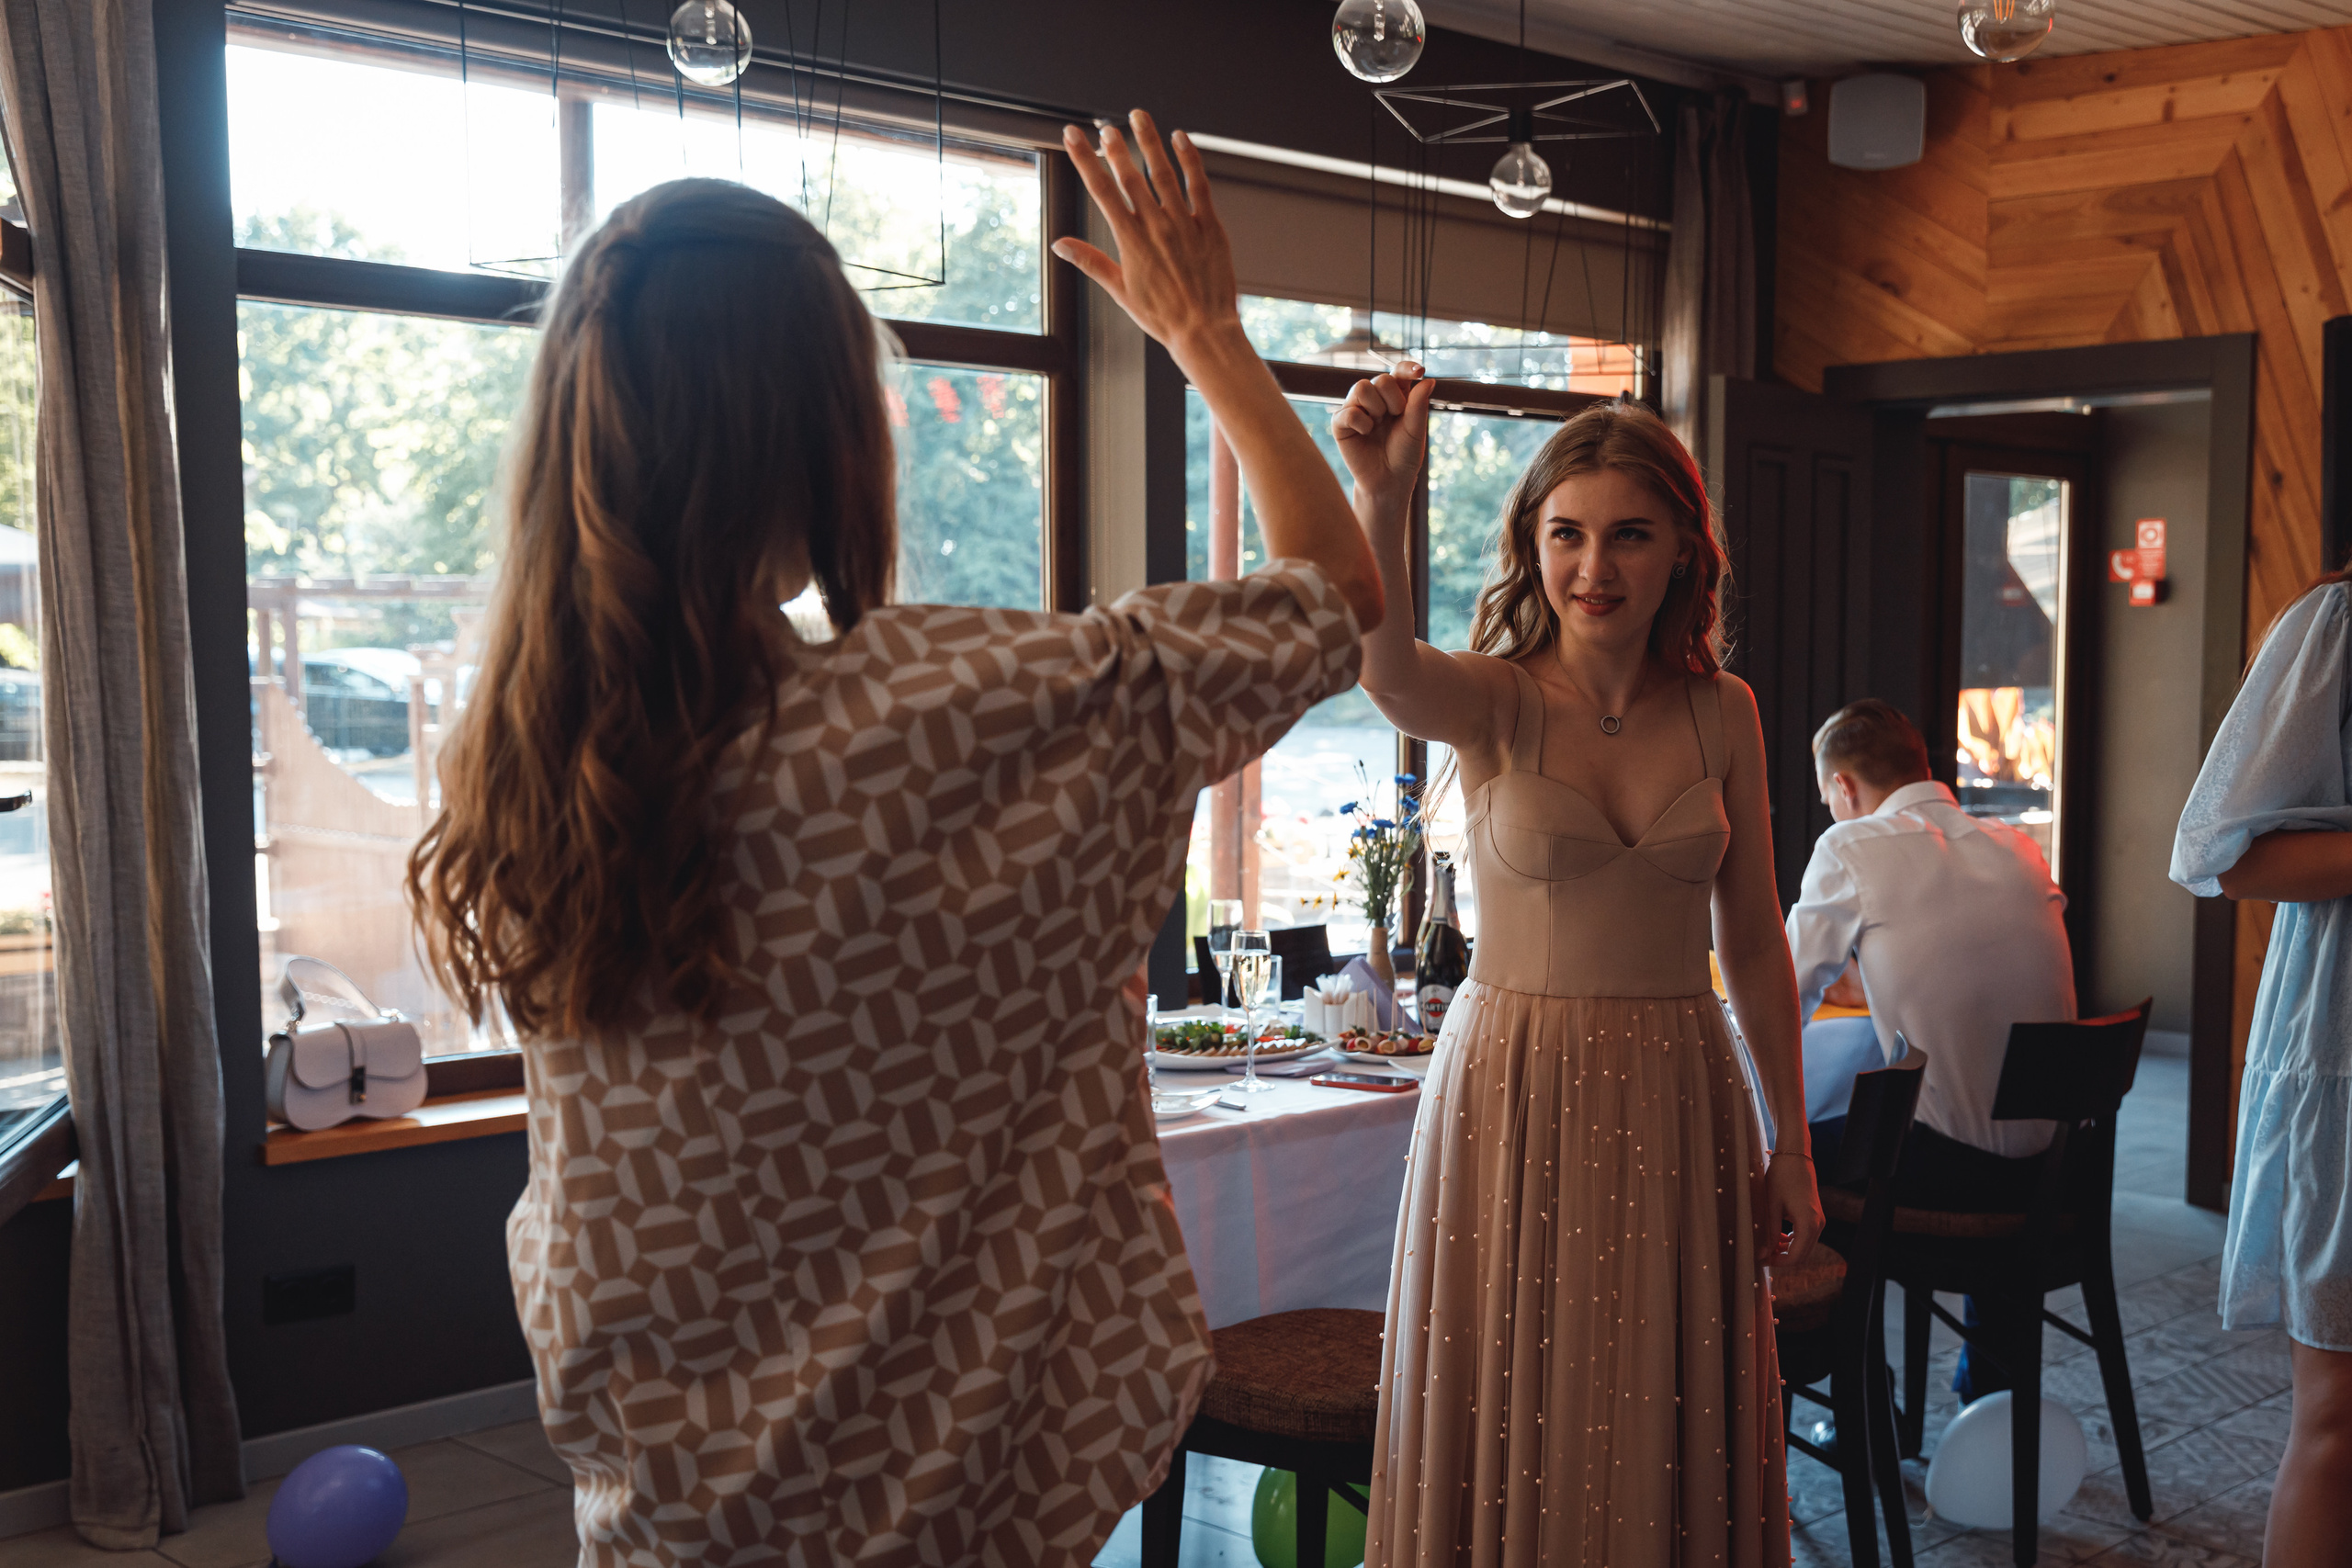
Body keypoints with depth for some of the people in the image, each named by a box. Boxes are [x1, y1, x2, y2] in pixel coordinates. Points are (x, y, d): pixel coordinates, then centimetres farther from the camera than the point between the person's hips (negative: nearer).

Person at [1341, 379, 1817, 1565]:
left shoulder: (1722, 715, 4)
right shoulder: (1490, 701, -5)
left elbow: (1753, 940, 10)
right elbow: (1384, 666, -30)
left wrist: (1792, 1146, 10)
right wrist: (1382, 500, -47)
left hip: (1677, 1101, 3)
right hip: (1510, 1090, -2)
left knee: (1668, 1438, 11)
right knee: (1508, 1430, 7)